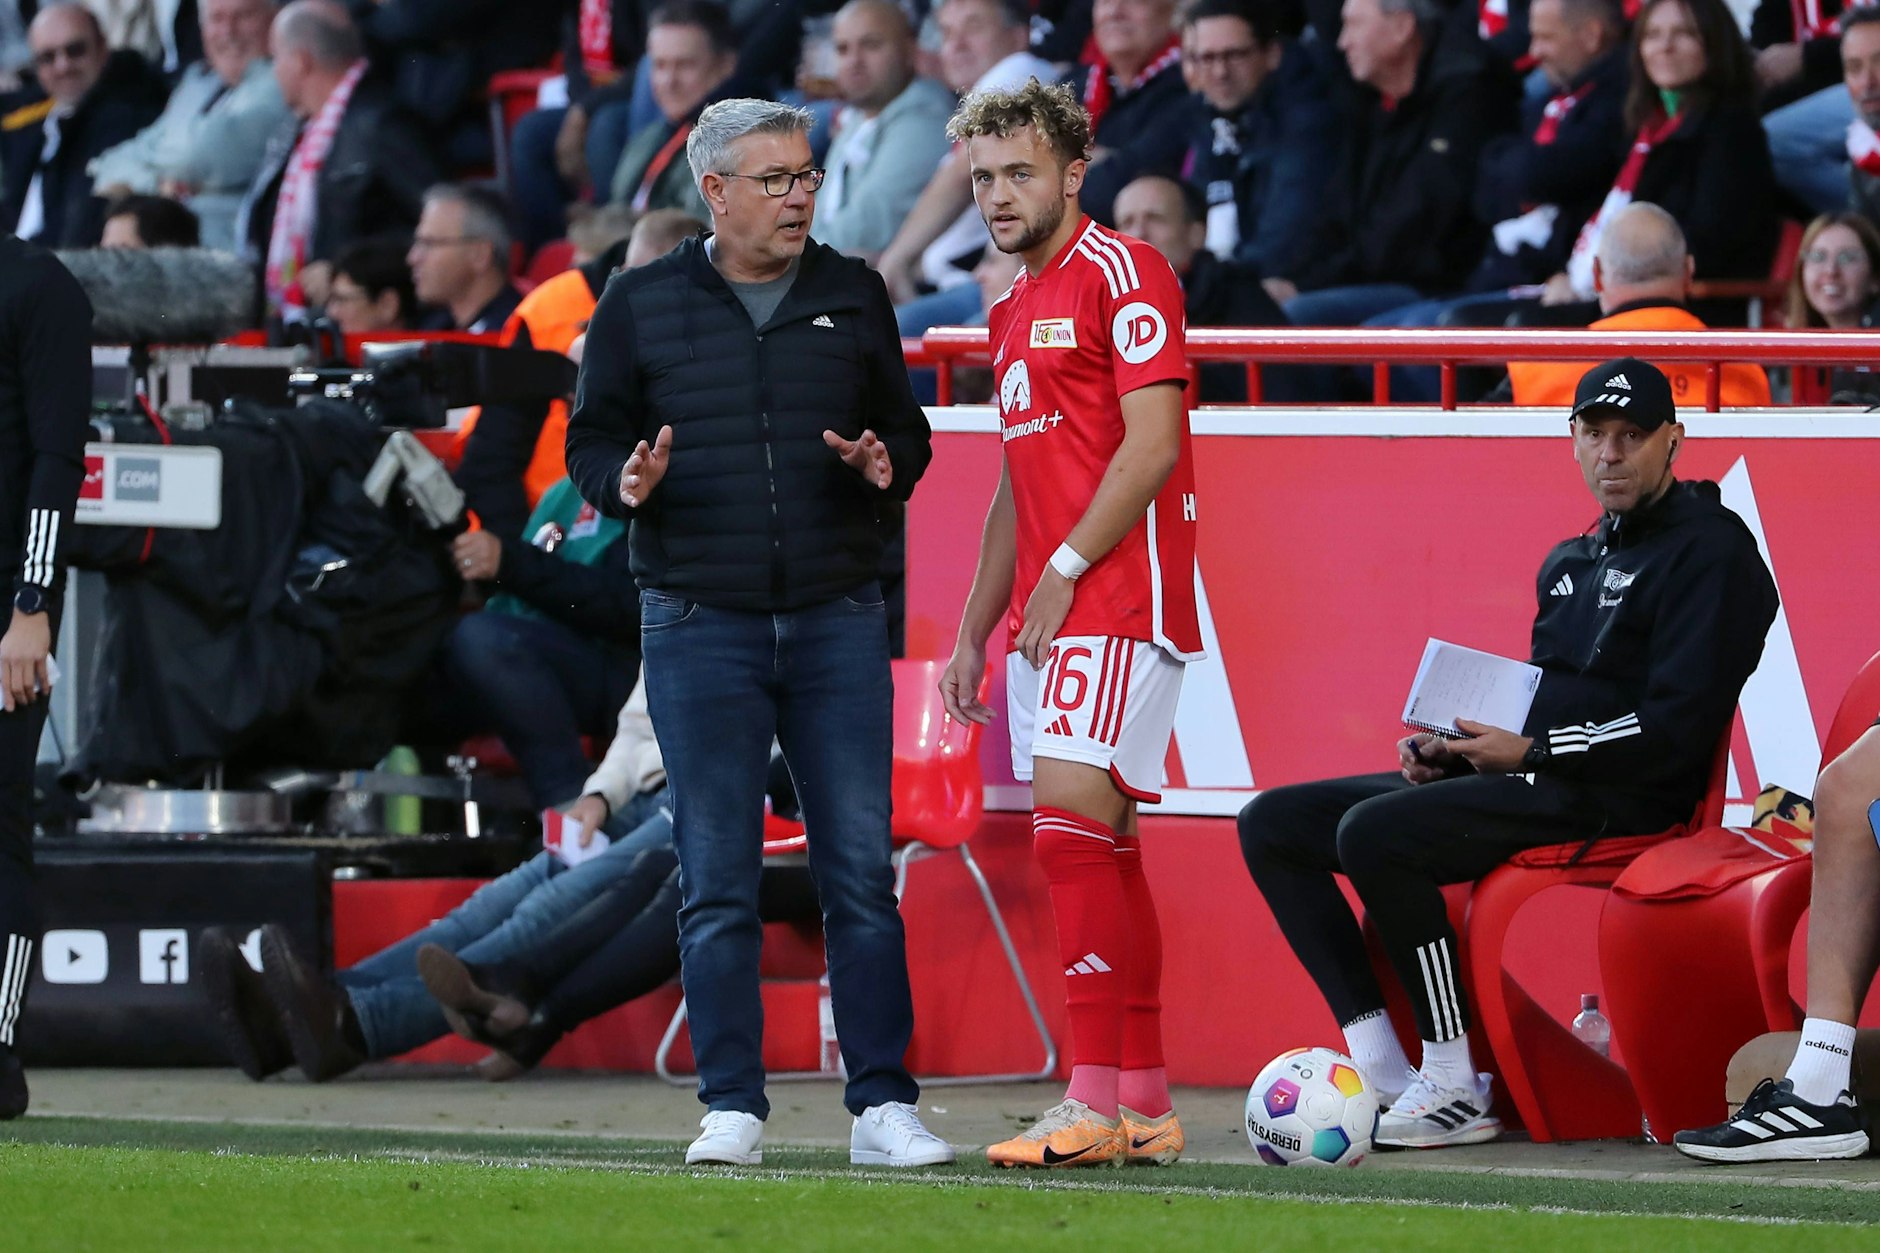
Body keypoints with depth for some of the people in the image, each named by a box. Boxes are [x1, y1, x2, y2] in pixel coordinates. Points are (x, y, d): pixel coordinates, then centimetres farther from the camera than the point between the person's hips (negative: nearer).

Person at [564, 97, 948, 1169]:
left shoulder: (852, 297, 10)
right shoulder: (642, 306, 6)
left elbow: (908, 428, 15)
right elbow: (591, 441, 9)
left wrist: (887, 465, -7)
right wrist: (625, 482, -13)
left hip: (838, 621, 1)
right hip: (700, 626, -1)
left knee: (861, 870, -2)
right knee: (718, 880, -1)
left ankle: (883, 1105, 2)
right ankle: (734, 1109, 5)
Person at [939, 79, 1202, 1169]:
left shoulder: (1121, 272, -7)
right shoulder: (1015, 312, 21)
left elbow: (1152, 443, -15)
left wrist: (1066, 569, -16)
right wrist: (975, 629, 21)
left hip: (1118, 601, -9)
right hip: (1044, 618, 9)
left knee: (1072, 822, -17)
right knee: (1103, 850, 8)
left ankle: (1095, 1105, -21)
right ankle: (1145, 1107, 11)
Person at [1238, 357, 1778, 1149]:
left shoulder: (1710, 550, -6)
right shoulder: (1571, 563, 23)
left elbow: (1679, 729, -16)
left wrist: (1531, 753, -15)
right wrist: (1450, 748, 4)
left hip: (1616, 800, -10)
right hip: (1525, 787, 10)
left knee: (1375, 833, -31)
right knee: (1274, 824, 2)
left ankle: (1455, 1088, -25)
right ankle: (1384, 1076, -9)